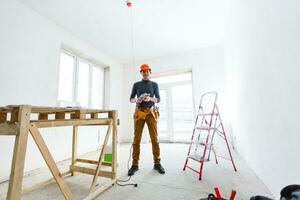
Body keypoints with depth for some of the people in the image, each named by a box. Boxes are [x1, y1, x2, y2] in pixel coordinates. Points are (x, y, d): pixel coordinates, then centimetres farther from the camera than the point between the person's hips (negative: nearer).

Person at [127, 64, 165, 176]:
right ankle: (135, 164, 8)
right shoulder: (136, 85, 13)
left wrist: (150, 99, -15)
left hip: (151, 112, 0)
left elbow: (158, 99, 5)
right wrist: (136, 100, -11)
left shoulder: (154, 84, 13)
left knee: (154, 138, -1)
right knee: (136, 139, -1)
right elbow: (131, 99, 12)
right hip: (139, 112, 0)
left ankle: (157, 163, 11)